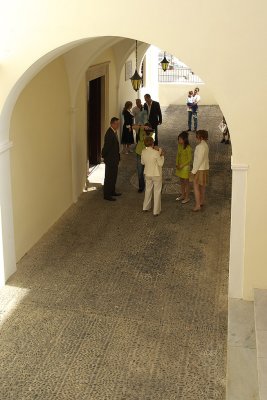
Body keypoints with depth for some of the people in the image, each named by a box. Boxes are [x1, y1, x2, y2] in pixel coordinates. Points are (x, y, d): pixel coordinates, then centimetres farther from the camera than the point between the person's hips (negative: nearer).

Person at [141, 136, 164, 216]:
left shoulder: (143, 152, -7)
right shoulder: (156, 153, -24)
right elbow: (161, 164, -15)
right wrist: (162, 155, -4)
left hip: (147, 174, 5)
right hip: (156, 174, -5)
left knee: (148, 189, 23)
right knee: (157, 192, 6)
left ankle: (146, 207, 34)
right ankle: (156, 211, 9)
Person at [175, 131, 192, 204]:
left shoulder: (188, 148, -21)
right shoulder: (179, 145, 1)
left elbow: (190, 159, -17)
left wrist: (182, 165, -18)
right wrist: (177, 164, 1)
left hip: (185, 166, -7)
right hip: (180, 166, 7)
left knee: (186, 182, 4)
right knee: (182, 181, 17)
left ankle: (187, 197, 14)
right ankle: (183, 195, 32)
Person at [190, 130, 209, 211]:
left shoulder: (200, 146, -22)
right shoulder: (205, 145, 7)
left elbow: (199, 160, -23)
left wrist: (193, 171, -18)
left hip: (199, 169, -9)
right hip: (205, 168, 9)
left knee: (196, 187, -4)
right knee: (202, 186, 19)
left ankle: (197, 205, -3)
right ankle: (202, 201, 31)